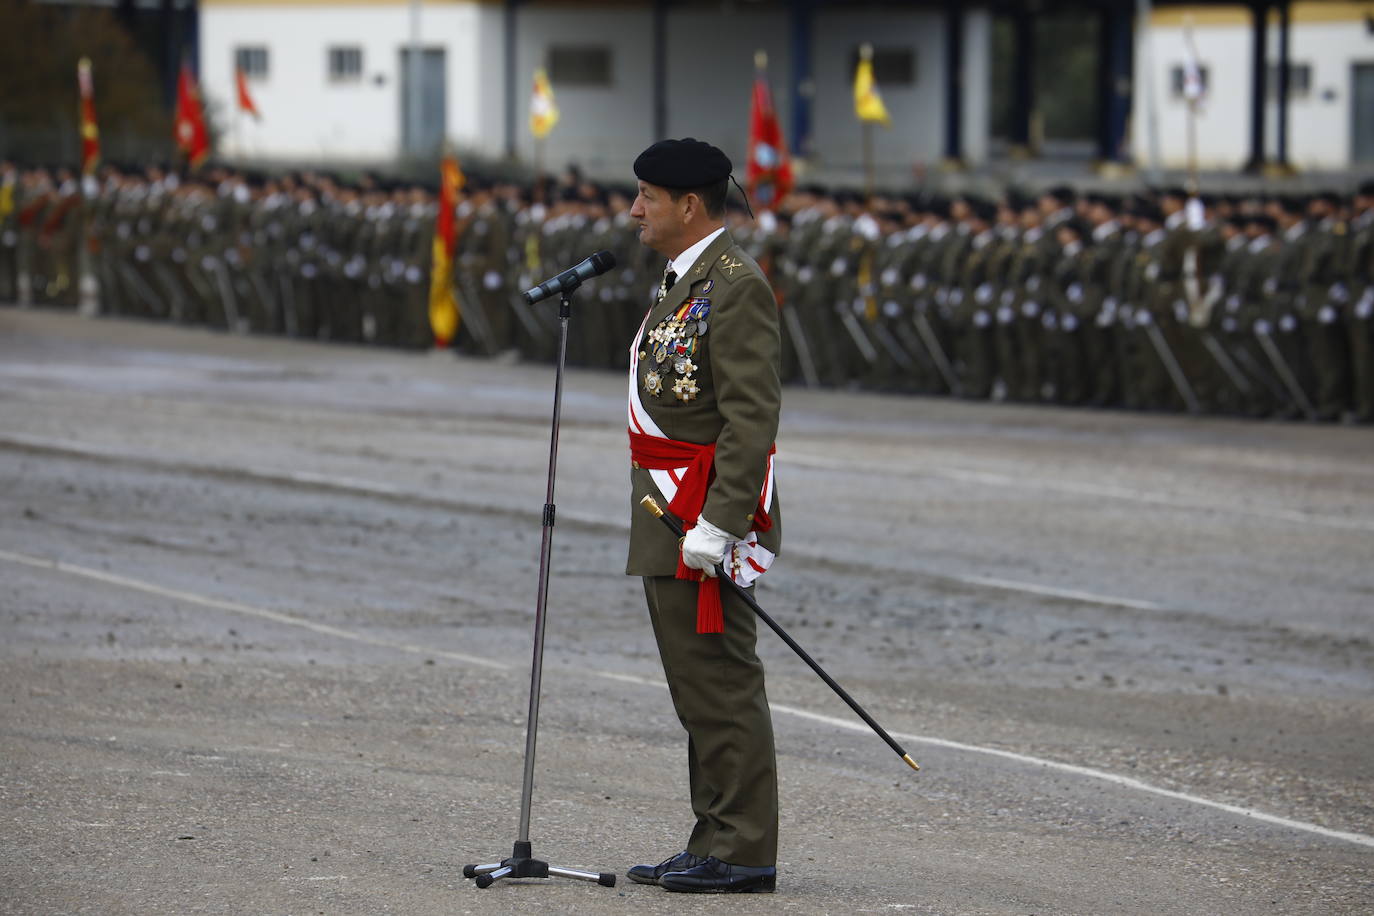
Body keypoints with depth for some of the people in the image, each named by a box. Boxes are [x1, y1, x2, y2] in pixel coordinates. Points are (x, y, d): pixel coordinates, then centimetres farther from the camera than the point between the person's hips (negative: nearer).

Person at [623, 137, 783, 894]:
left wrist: (716, 525, -25)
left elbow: (752, 416, -21)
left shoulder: (734, 285, -14)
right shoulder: (683, 280, 18)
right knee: (699, 686, 11)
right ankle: (715, 843, 15)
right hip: (669, 520, 10)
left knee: (720, 684, -8)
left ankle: (742, 854, -5)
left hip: (705, 512, -10)